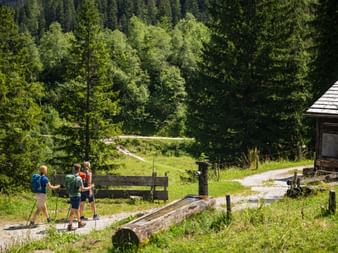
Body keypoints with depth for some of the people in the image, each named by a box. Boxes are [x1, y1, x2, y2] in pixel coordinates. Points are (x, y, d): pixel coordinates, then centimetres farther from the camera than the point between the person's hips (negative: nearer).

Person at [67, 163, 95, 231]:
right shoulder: (78, 178, -18)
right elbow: (82, 189, -15)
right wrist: (90, 187, 0)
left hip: (71, 195, 8)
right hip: (76, 196, -8)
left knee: (77, 209, 20)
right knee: (73, 211, -5)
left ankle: (80, 223, 32)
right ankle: (69, 225, -6)